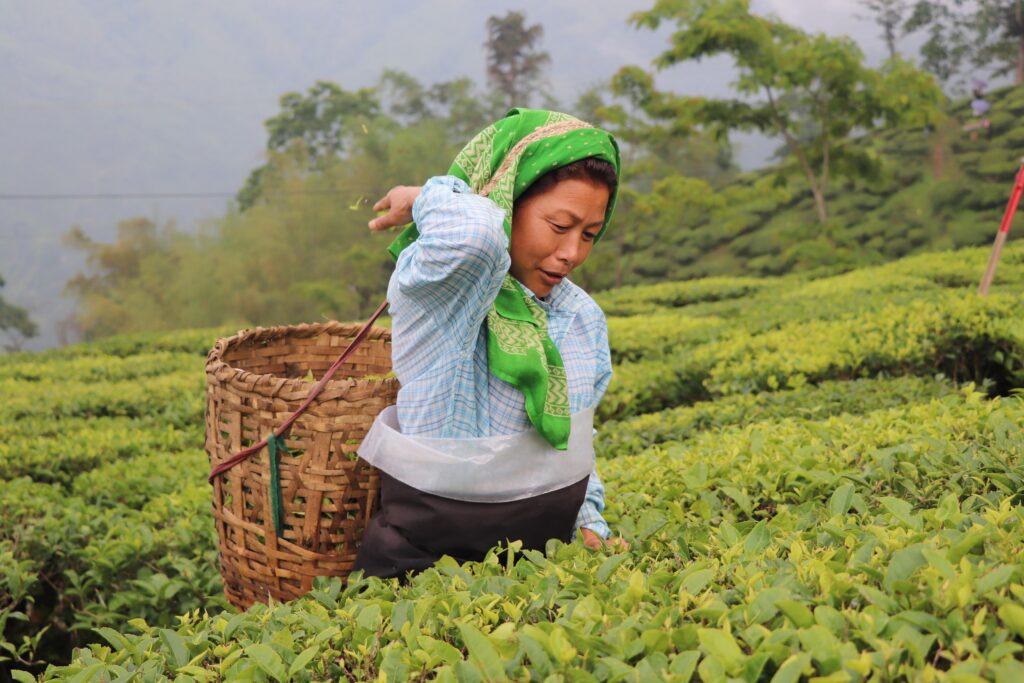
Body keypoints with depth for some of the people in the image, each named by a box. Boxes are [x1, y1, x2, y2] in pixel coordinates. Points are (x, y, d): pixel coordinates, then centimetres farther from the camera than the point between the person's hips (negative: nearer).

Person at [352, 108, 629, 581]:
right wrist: (429, 199, -18)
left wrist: (588, 524, 8)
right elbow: (475, 234, -39)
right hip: (426, 560, -5)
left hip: (545, 556, 6)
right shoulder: (437, 288, -15)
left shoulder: (584, 318, 8)